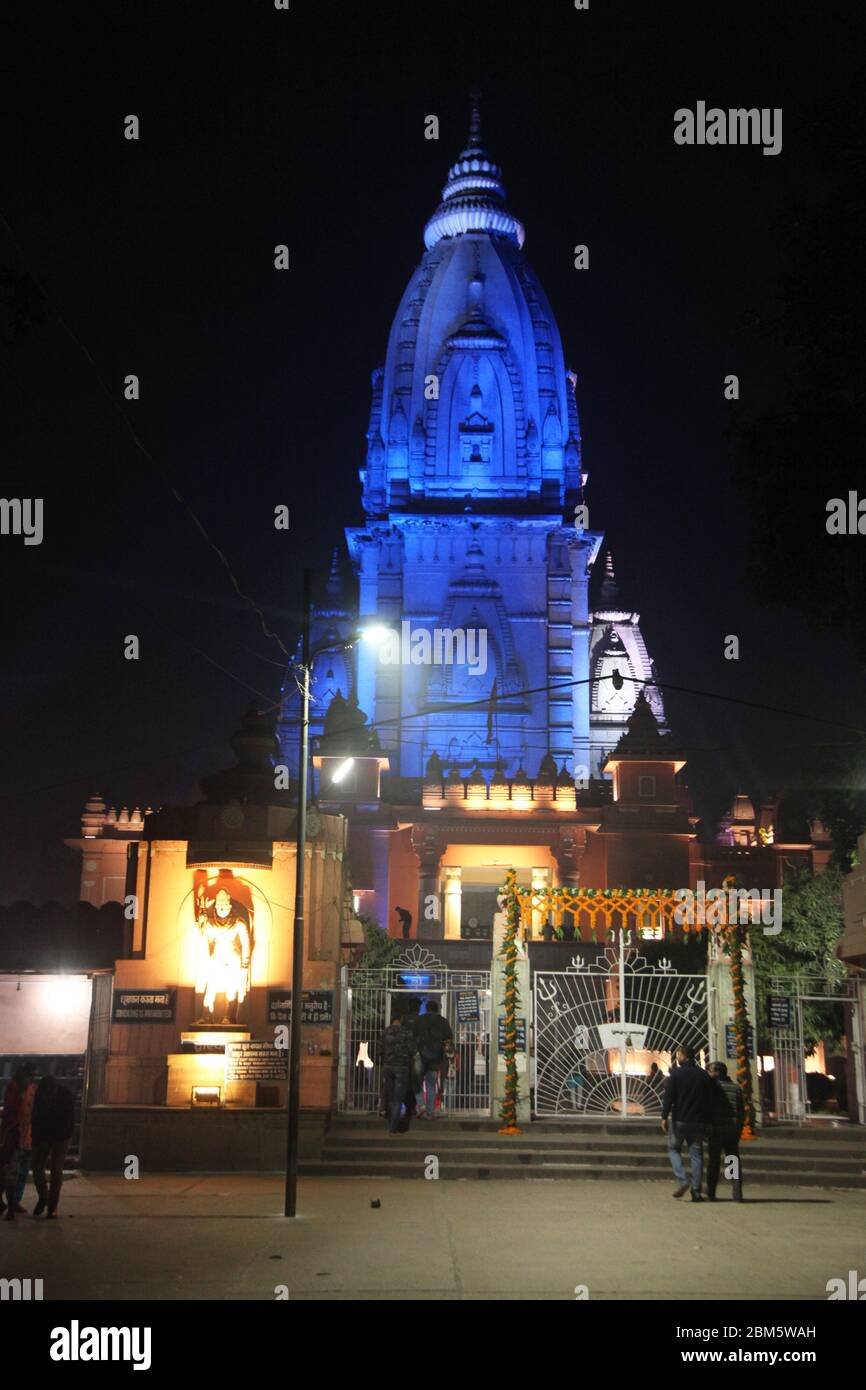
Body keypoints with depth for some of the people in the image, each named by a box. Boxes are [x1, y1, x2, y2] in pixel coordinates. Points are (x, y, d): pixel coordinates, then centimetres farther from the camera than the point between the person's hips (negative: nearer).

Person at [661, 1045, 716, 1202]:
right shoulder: (703, 1075, 7)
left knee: (673, 1148, 13)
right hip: (698, 1121, 3)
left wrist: (664, 1117, -10)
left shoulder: (676, 1073, -5)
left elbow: (668, 1096, -11)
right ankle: (696, 1191, 3)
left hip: (679, 1119, -3)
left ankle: (681, 1180, -6)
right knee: (696, 1154, 7)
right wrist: (707, 1121, 15)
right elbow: (710, 1099, 9)